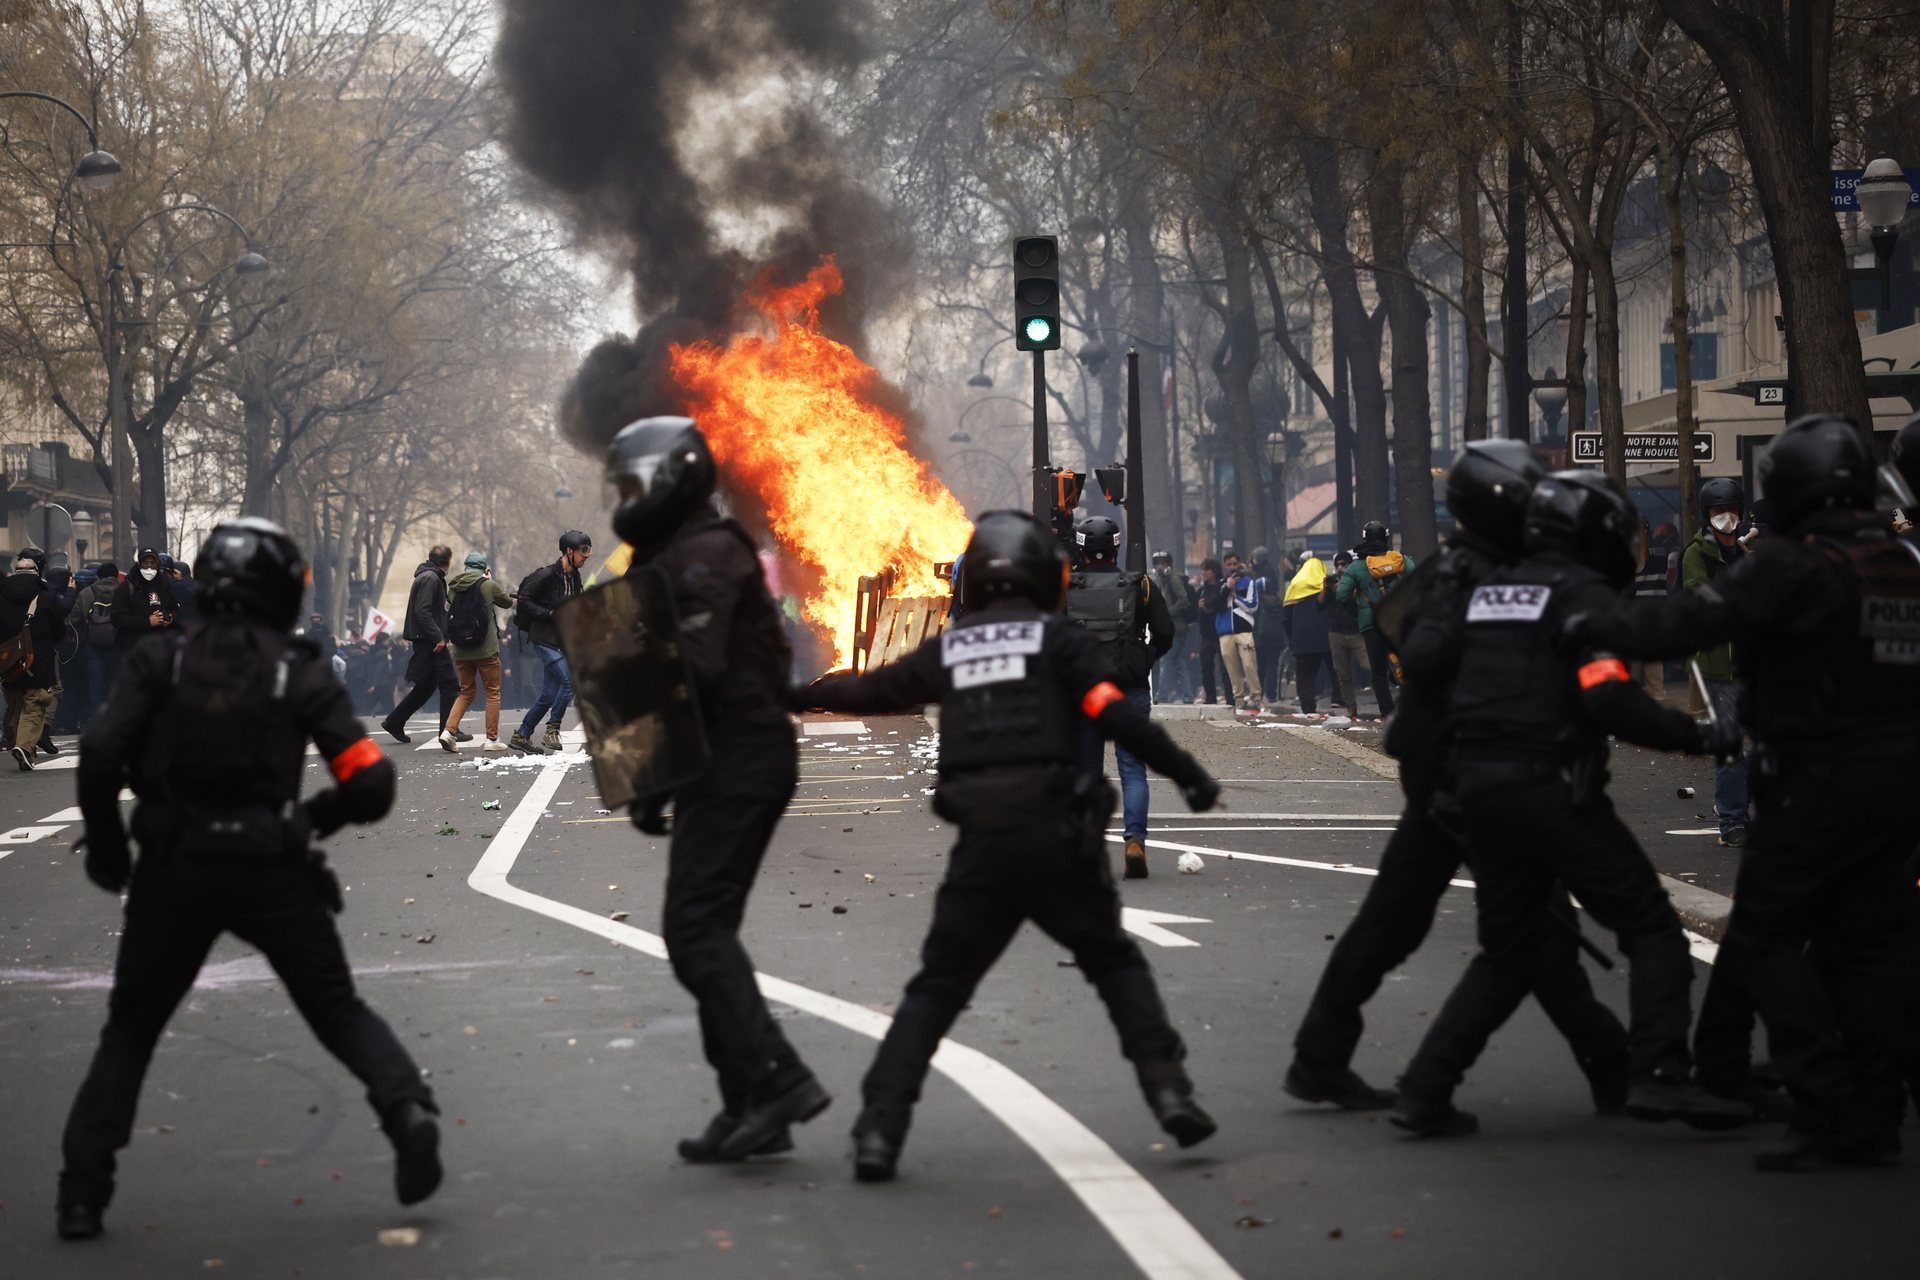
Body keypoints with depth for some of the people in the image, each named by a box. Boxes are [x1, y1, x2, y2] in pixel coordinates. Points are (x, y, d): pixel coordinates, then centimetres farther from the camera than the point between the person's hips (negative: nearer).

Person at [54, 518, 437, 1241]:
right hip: (272, 875, 0)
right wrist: (318, 816, 17)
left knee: (131, 1028, 17)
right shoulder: (301, 674, 0)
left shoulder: (160, 661, 0)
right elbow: (371, 786, -4)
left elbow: (100, 757, -11)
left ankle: (83, 1190, 10)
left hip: (173, 873, 1)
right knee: (338, 1011, 16)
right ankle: (406, 1107, -9)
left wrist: (105, 849, 3)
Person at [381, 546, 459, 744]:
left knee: (426, 685, 15)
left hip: (425, 640, 10)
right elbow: (422, 611, -21)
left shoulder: (429, 577, 19)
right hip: (428, 639, -10)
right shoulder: (430, 578, -12)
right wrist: (438, 637, -22)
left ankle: (394, 722, 17)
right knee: (449, 684, -6)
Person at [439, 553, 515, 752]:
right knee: (493, 693, 8)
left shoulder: (453, 587, 2)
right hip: (486, 650, -4)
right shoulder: (489, 586, -6)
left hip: (461, 651, 4)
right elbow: (508, 602, 10)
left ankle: (448, 730, 0)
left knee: (466, 693, 16)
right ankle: (492, 738, 7)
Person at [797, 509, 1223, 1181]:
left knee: (935, 989, 10)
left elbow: (868, 690, 28)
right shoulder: (1059, 640, 3)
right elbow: (1119, 717, -8)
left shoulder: (945, 651, 14)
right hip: (1057, 838, -2)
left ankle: (879, 1128, -1)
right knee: (1116, 965, 16)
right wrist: (1190, 775, -3)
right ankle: (1167, 1088, 2)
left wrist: (804, 693, 46)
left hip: (980, 847, 2)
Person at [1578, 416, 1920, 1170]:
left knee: (1764, 941, -1)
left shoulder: (1795, 565, -14)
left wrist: (1591, 625, -9)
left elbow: (1691, 623, -18)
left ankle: (1825, 1114, -7)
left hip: (1818, 782, -7)